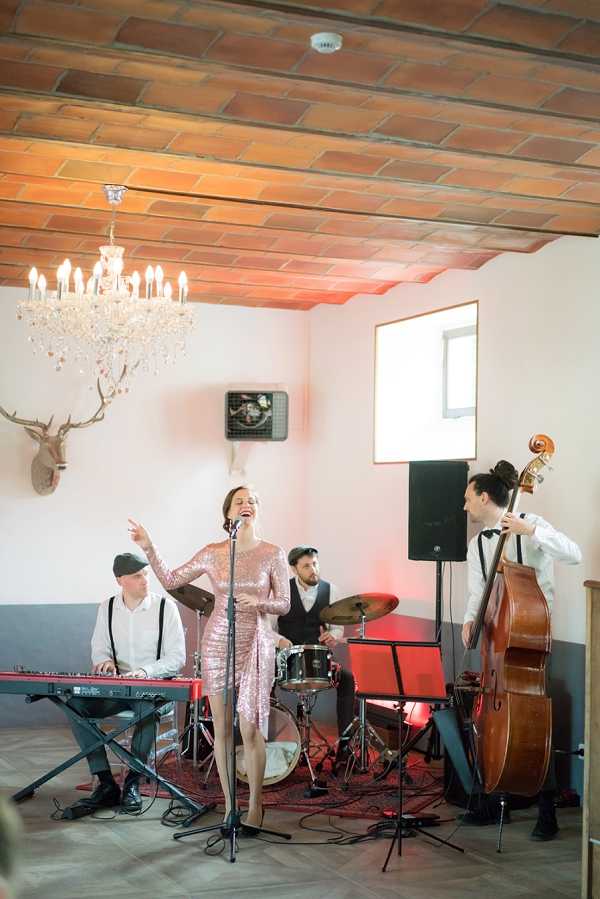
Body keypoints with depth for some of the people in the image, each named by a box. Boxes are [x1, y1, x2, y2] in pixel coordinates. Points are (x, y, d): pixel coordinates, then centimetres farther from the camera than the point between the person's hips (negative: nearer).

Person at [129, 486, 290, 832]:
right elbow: (171, 580, 8)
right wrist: (149, 548, -2)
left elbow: (284, 604, 1)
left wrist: (258, 602, -19)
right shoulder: (213, 553, 4)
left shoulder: (272, 553, -1)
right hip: (218, 644, 2)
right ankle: (229, 804, 16)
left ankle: (255, 805, 9)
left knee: (251, 728, -5)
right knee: (222, 728, 5)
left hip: (256, 645, -2)